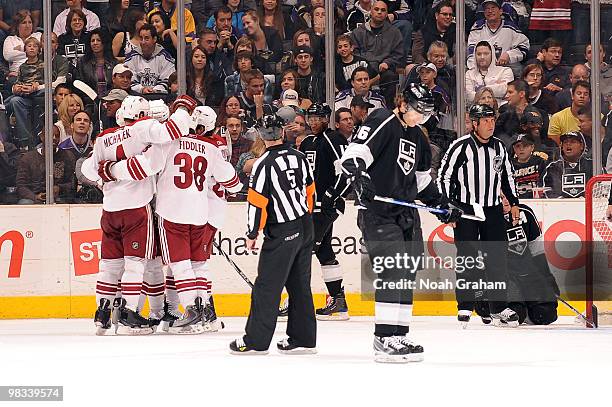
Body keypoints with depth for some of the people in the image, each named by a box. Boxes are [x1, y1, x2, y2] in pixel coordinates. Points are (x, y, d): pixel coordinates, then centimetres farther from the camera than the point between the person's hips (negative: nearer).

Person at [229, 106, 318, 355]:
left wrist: (252, 234, -3)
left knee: (267, 286, -3)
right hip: (305, 229, 7)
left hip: (281, 234, -7)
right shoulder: (298, 158, 5)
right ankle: (303, 339, 13)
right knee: (299, 284, 12)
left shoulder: (264, 165, -14)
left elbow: (257, 204, -13)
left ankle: (256, 341, -1)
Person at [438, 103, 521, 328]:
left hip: (493, 210, 5)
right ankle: (465, 306, 2)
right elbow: (444, 176, -7)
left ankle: (499, 307, 8)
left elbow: (507, 176, 21)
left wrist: (514, 203, 15)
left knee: (497, 257, 2)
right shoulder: (460, 147, -9)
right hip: (465, 209, -5)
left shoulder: (499, 147, 8)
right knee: (467, 258, -5)